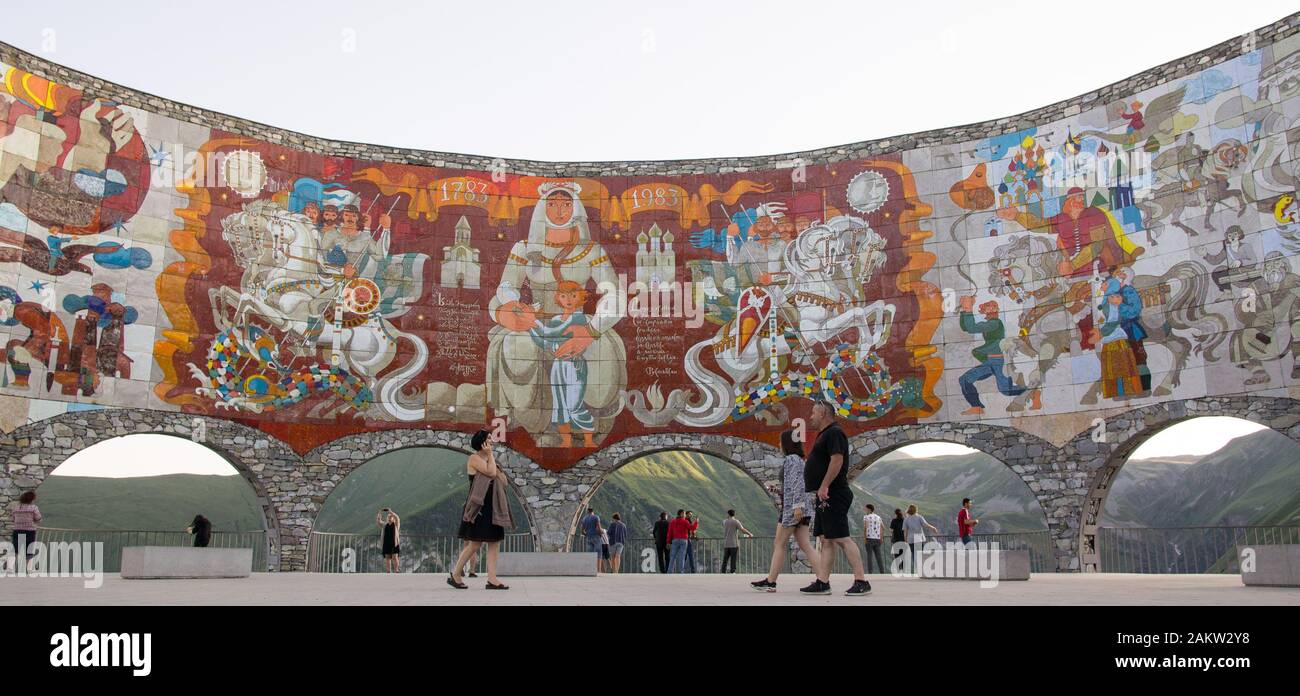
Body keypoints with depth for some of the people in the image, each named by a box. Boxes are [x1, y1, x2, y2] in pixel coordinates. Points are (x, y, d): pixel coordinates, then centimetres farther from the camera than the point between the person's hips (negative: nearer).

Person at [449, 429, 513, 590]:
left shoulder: (490, 459, 20)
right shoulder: (474, 458, -4)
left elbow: (504, 481, 15)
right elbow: (491, 472, -19)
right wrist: (490, 454, -6)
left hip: (494, 505, 8)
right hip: (480, 505, -8)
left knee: (495, 542, 1)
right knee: (475, 544, -7)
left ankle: (492, 579, -1)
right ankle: (454, 575, 4)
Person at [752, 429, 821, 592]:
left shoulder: (791, 459, -8)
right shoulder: (800, 460, 21)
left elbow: (797, 483, -18)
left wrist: (797, 505, -24)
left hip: (792, 507, -9)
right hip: (803, 510, 9)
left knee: (779, 544, -2)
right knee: (805, 545, 2)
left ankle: (770, 581, 2)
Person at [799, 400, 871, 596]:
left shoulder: (834, 433, -10)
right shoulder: (825, 435, 22)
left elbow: (837, 460, -23)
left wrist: (824, 486, -27)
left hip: (833, 495, -11)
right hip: (826, 497, 11)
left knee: (843, 538, -13)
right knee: (826, 540, 8)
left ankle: (861, 582, -13)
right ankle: (822, 583, 9)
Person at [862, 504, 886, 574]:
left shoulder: (866, 517, -3)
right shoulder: (878, 517, 16)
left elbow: (865, 527, -16)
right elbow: (883, 528, 12)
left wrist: (864, 538, -13)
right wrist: (881, 538, 15)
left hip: (869, 539, -5)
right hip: (877, 539, 5)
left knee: (869, 555, -3)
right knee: (878, 555, 6)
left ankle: (870, 572, -8)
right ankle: (882, 571, 1)